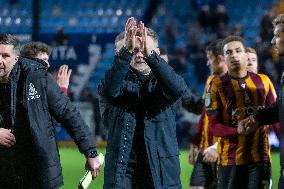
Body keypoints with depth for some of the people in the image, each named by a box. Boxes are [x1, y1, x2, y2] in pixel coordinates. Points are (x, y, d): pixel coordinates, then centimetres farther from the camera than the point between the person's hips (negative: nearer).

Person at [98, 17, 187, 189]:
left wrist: (150, 55, -27)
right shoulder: (122, 79, 7)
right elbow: (108, 90, -16)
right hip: (122, 168, 0)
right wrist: (126, 51, -26)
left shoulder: (162, 80, 7)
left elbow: (178, 88, -17)